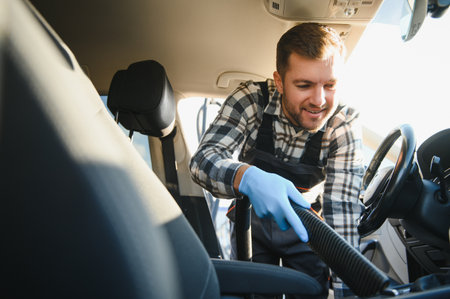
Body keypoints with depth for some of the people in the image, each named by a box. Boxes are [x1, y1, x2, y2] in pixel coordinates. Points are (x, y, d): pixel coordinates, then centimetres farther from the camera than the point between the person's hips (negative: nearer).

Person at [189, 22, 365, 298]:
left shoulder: (345, 124, -23)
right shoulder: (251, 99, -23)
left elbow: (342, 206, -29)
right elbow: (203, 158, -30)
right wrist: (248, 178, -52)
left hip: (304, 226, 0)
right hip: (252, 221, 1)